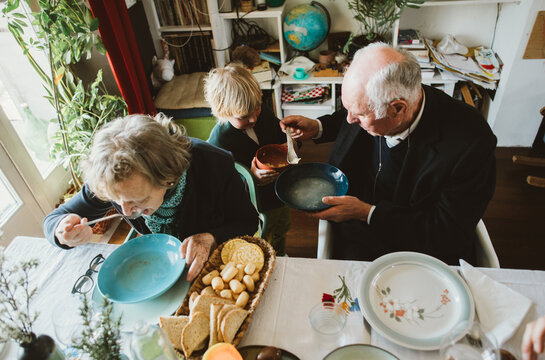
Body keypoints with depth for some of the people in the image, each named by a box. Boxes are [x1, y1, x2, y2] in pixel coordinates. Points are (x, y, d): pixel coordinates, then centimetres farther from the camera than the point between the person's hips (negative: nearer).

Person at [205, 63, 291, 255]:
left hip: (280, 195, 6)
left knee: (281, 232, 34)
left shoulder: (264, 112, -15)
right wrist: (252, 179, -39)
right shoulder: (218, 142, -32)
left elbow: (281, 138, 4)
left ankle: (281, 259, 65)